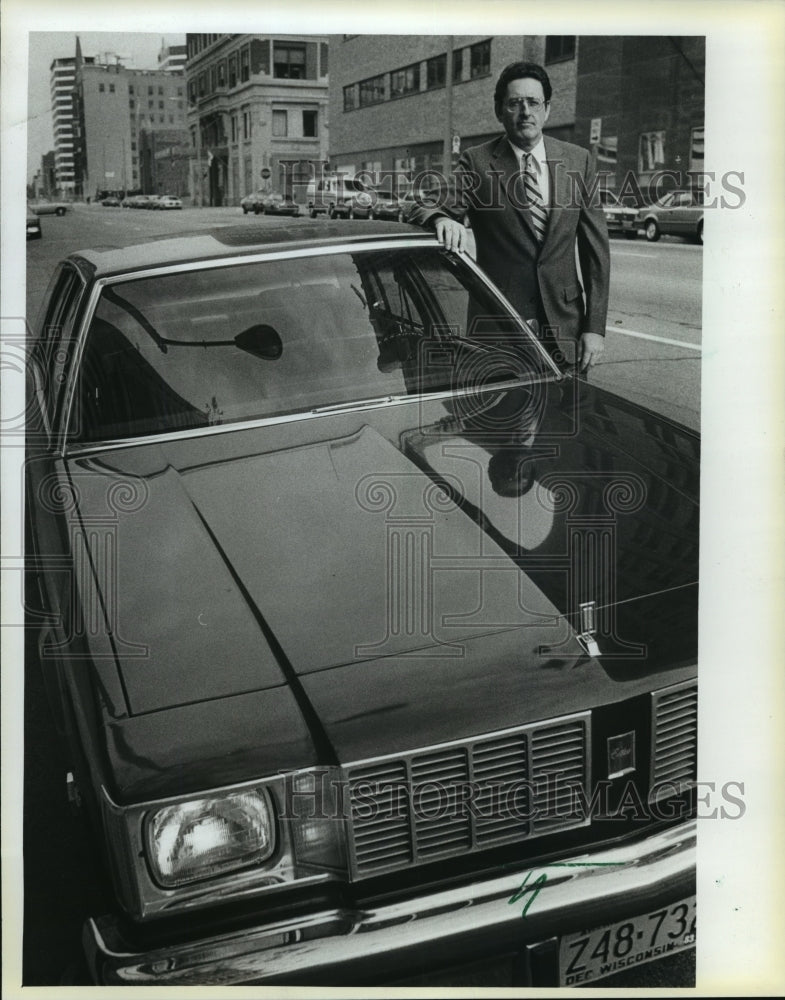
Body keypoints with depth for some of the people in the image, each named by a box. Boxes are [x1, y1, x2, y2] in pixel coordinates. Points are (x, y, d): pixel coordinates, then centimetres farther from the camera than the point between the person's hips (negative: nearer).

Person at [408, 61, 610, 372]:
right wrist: (442, 218, -31)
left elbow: (595, 250, 5)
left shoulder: (577, 160, 6)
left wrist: (595, 327, -1)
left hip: (564, 325, 2)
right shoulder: (476, 162, 0)